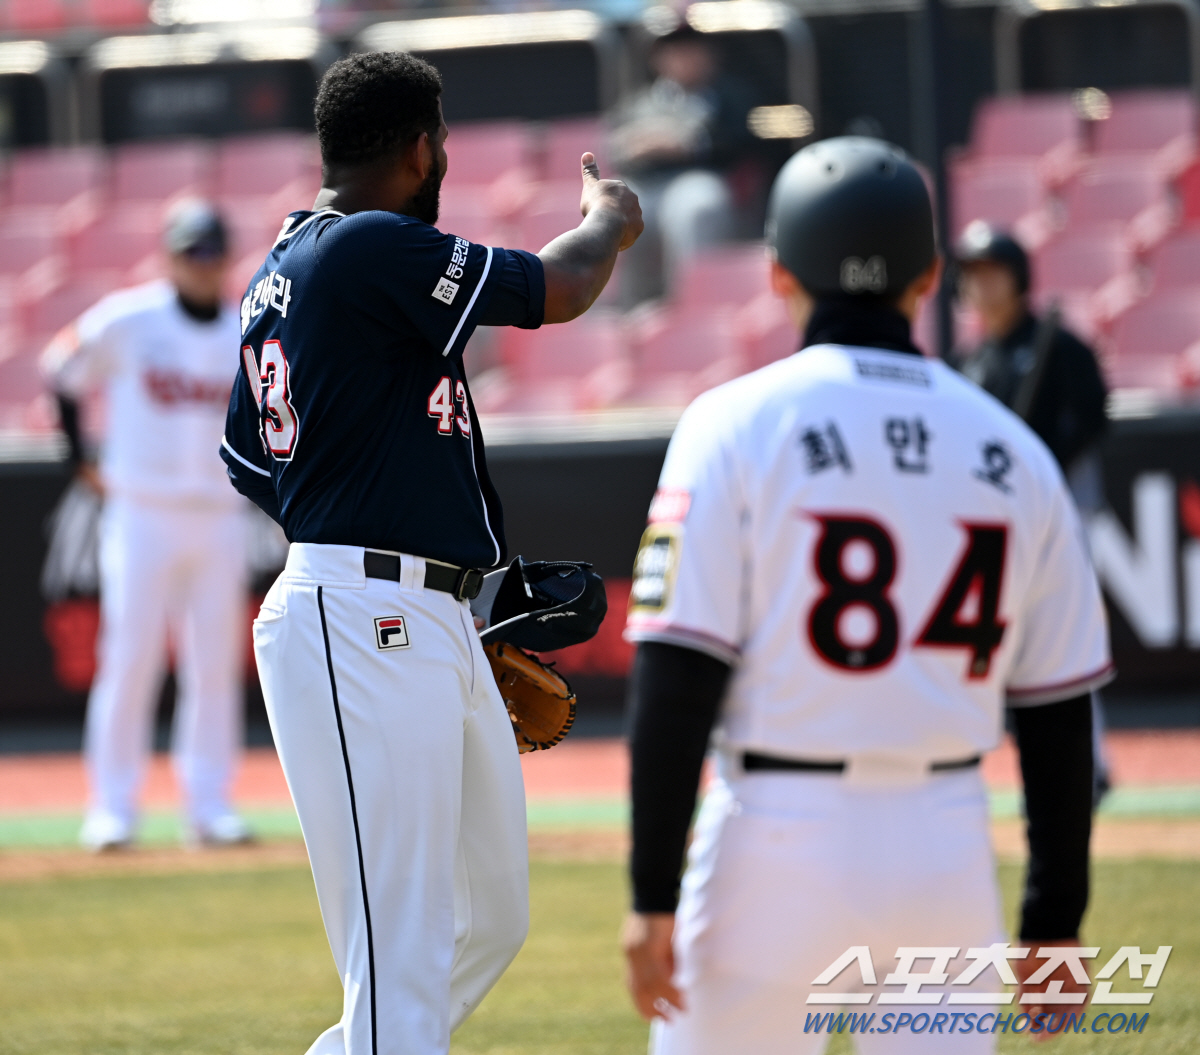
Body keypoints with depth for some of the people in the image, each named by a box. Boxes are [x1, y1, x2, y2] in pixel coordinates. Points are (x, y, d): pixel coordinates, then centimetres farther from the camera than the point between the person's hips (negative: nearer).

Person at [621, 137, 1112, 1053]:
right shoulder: (1012, 451, 7)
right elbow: (1060, 710, 9)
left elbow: (677, 676, -10)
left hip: (778, 841, -3)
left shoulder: (736, 424, -4)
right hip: (949, 854, 3)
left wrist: (654, 895, -8)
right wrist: (1056, 919, 15)